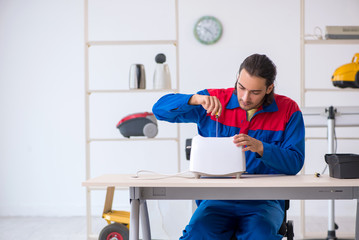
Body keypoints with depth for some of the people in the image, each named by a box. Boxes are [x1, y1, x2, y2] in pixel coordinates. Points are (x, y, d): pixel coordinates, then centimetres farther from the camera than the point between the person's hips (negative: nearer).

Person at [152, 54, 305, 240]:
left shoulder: (288, 110, 3)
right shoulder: (216, 100, 4)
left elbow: (294, 163, -6)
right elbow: (160, 109, 1)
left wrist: (260, 147, -23)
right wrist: (196, 99, -16)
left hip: (263, 202, -1)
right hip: (217, 199, 1)